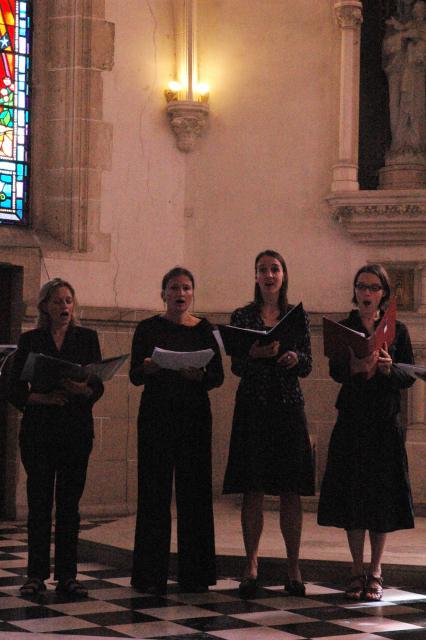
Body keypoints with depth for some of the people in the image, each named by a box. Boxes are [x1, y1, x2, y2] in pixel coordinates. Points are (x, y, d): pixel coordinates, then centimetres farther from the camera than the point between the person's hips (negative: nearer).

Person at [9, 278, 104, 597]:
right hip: (38, 428, -1)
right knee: (39, 502, -1)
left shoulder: (87, 338, 8)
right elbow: (16, 390, 2)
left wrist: (80, 389, -19)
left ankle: (67, 576, 5)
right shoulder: (30, 340, 7)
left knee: (69, 503, 1)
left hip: (76, 428, 1)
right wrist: (42, 397, -15)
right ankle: (37, 574, 4)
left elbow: (98, 387, 2)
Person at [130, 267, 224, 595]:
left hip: (194, 415, 1)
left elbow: (219, 376, 2)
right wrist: (148, 368, -22)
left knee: (195, 490, 0)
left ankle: (194, 573, 7)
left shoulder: (204, 329, 7)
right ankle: (151, 574, 2)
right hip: (156, 414, -1)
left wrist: (199, 375, -19)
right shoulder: (148, 328, 4)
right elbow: (134, 376, 0)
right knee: (155, 491, -2)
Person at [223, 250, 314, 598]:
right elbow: (236, 366, 0)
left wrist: (295, 358, -15)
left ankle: (294, 568, 4)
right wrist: (255, 353, -20)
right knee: (253, 490, -3)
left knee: (291, 491, 0)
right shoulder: (242, 316, 6)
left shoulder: (297, 317, 10)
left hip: (289, 407, 1)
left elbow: (307, 367, 7)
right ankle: (251, 566, 3)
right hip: (253, 408, -1)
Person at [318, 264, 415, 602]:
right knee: (352, 494, 1)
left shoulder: (397, 330, 4)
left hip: (385, 423, 0)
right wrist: (355, 367, -32)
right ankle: (357, 570, 12)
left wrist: (388, 368, -21)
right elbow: (335, 371, -11)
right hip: (352, 421, 1)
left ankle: (376, 571, 11)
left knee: (381, 495, 1)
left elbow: (410, 377, -1)